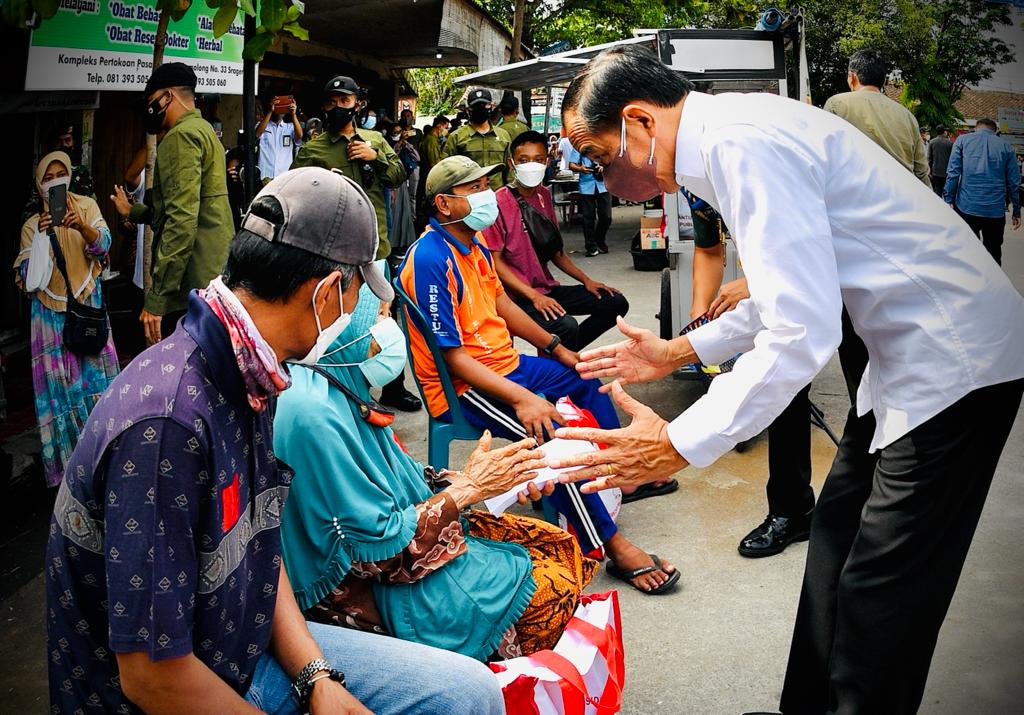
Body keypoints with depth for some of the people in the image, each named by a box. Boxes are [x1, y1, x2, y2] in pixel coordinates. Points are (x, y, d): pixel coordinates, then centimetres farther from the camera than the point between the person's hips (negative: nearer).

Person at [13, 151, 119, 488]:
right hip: (50, 310, 1)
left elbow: (103, 245, -10)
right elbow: (26, 275, -2)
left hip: (87, 303, -1)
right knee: (56, 380, -1)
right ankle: (66, 458, 7)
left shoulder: (86, 206, 4)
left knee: (93, 371, -2)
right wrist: (41, 236, -16)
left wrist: (81, 227, -30)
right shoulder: (32, 224, 7)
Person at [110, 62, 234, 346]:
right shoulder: (205, 131, 21)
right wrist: (133, 211, 39)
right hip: (216, 277, 10)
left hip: (191, 290, -10)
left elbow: (182, 221, -21)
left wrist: (156, 298, -22)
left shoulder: (181, 135, -10)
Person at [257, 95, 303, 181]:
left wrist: (294, 114, -19)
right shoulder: (263, 125, 10)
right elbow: (257, 133, -12)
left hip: (286, 175, 1)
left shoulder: (290, 127, 13)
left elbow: (299, 136, -7)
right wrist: (270, 112, -18)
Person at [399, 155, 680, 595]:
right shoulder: (430, 259, -23)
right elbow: (451, 354, -26)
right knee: (552, 433, -29)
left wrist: (556, 348, 19)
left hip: (504, 363, 11)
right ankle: (613, 549, -20)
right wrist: (520, 397, -33)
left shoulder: (473, 240, 7)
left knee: (588, 381, 18)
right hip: (460, 385, -11)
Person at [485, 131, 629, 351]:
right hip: (517, 297, -8)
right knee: (567, 326, -33)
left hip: (547, 288, 8)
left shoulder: (544, 195, 11)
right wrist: (534, 296, -21)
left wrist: (586, 280, 9)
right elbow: (495, 261, -14)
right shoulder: (499, 202, -12)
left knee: (616, 302, 3)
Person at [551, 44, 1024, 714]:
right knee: (837, 547, 17)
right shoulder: (733, 137, 9)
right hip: (910, 350, 10)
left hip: (953, 361, -10)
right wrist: (678, 352, 19)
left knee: (879, 595, -4)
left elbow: (803, 332, -28)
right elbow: (790, 292, 20)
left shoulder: (744, 143, -23)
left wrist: (679, 445, -23)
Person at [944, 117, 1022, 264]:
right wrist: (1016, 211, 10)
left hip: (966, 207, -1)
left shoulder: (962, 140, 6)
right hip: (996, 211, 1)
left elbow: (953, 173, -4)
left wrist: (948, 200, -3)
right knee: (994, 253, 10)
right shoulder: (1006, 146, 9)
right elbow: (1014, 181, 6)